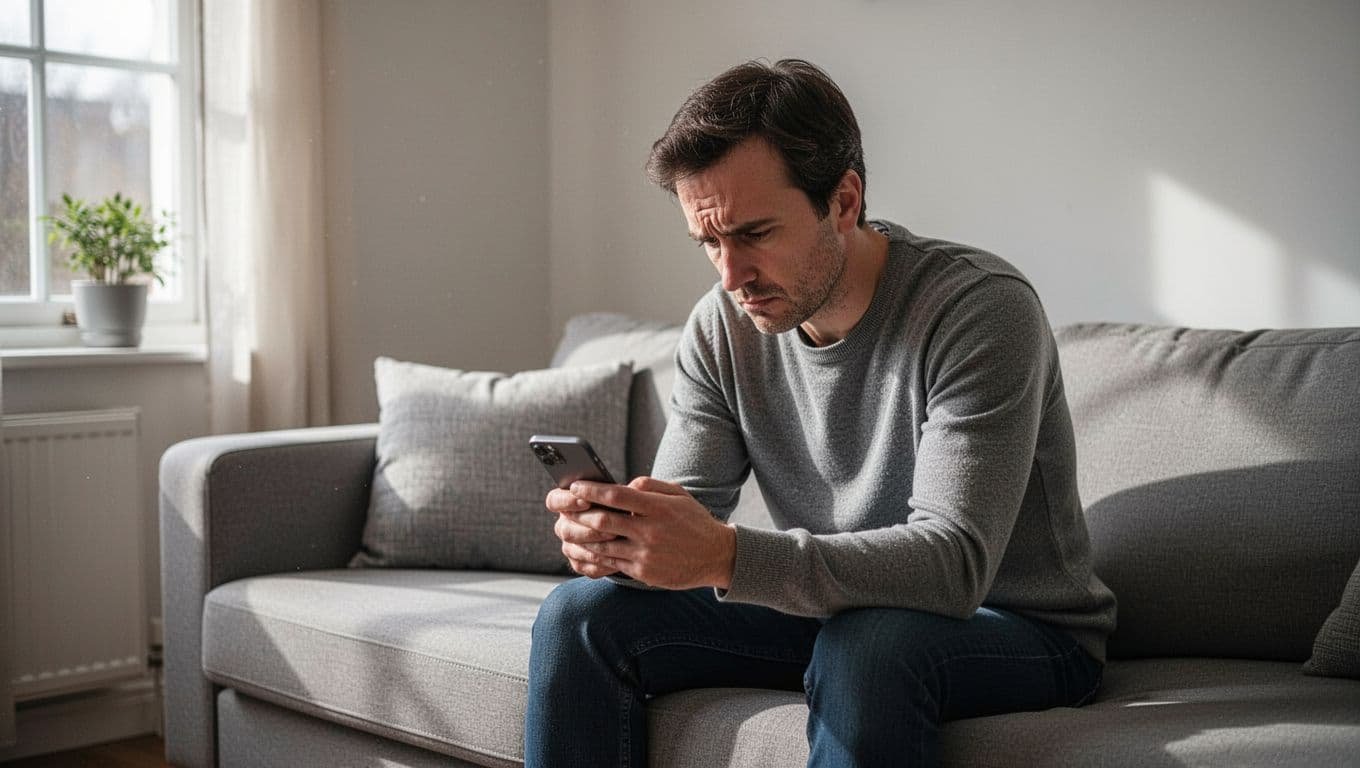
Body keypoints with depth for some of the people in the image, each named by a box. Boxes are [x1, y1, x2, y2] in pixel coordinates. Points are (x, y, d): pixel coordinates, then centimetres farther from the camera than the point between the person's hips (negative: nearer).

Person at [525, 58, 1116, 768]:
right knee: (581, 613, -8)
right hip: (826, 615, 5)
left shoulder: (980, 309, -23)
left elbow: (955, 563, -31)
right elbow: (683, 514, -4)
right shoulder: (721, 328, -4)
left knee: (866, 643, -39)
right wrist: (611, 533, -29)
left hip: (1022, 630, -5)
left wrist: (728, 555, -43)